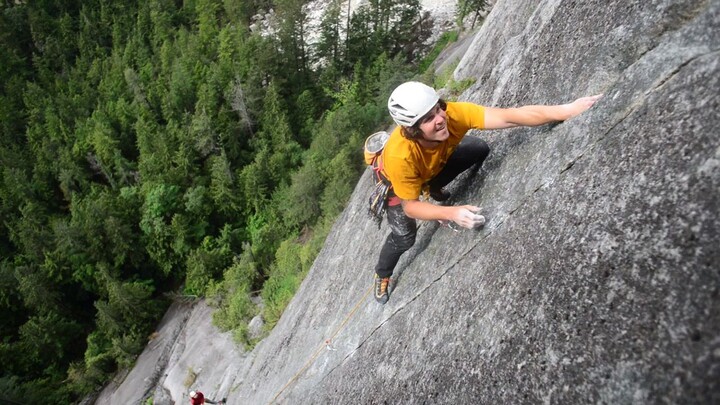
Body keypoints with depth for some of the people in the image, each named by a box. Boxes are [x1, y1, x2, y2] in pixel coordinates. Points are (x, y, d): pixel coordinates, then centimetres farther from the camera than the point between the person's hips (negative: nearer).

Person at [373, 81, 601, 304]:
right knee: (404, 238, -11)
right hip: (397, 181, -4)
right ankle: (382, 275, 25)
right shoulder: (400, 157, -45)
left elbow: (510, 117, -47)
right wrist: (451, 213, -48)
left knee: (479, 149, -10)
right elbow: (410, 206, -33)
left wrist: (566, 110, -57)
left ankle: (433, 188, 18)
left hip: (436, 163, 4)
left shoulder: (451, 114, -39)